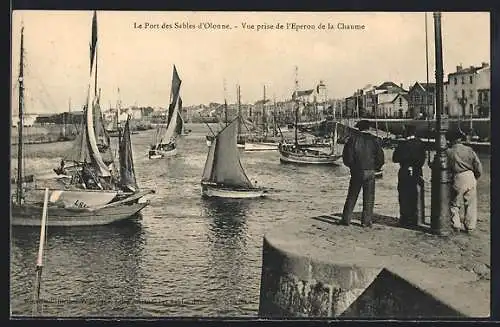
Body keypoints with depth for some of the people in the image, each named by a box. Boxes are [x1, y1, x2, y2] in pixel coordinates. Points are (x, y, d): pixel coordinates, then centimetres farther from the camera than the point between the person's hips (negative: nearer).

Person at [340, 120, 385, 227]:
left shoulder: (353, 139, -3)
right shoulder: (373, 140, 0)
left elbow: (346, 154, -5)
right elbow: (380, 157, 0)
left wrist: (351, 165, 11)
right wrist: (375, 168, 14)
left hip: (357, 171, 0)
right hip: (370, 172, 0)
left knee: (352, 196, 8)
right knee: (369, 198, 7)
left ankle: (346, 219, 8)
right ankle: (366, 221, 6)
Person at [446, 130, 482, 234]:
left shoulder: (448, 152, -6)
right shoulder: (469, 150, 0)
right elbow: (478, 166, 0)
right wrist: (476, 178, 14)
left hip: (457, 179, -2)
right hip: (470, 178, 2)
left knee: (454, 204, 14)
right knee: (470, 204, 12)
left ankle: (456, 226, 11)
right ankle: (470, 227, 15)